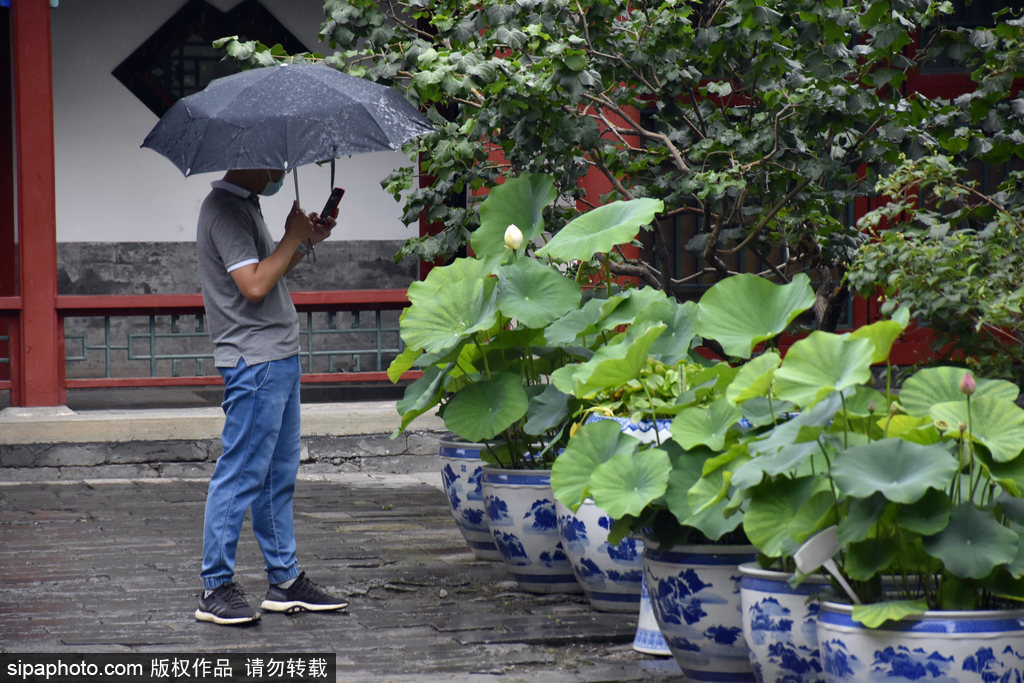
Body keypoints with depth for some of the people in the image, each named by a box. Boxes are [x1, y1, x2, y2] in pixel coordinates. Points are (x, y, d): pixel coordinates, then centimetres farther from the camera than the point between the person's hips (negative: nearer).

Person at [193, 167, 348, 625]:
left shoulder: (244, 206, 17)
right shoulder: (225, 210, -15)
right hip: (254, 362, -10)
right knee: (242, 475, -6)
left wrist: (306, 242, 10)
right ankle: (216, 588, -1)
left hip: (277, 357, 11)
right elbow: (254, 286, -23)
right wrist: (294, 238, -12)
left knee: (278, 476, 14)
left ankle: (285, 581, 20)